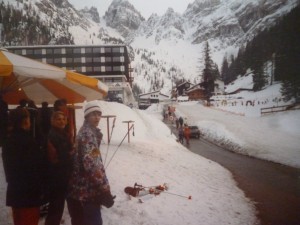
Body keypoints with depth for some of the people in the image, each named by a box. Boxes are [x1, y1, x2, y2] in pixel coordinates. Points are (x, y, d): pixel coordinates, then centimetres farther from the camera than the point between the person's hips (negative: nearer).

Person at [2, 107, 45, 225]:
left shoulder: (8, 140, 6)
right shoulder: (28, 141, -20)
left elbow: (8, 167, 15)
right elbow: (37, 167, -18)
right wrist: (40, 189, -5)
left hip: (14, 191, 8)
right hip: (29, 193, -8)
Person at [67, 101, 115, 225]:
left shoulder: (85, 131, 13)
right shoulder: (88, 133, -18)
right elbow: (92, 164, -28)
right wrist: (105, 191, -28)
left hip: (80, 187, 10)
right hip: (88, 188, -10)